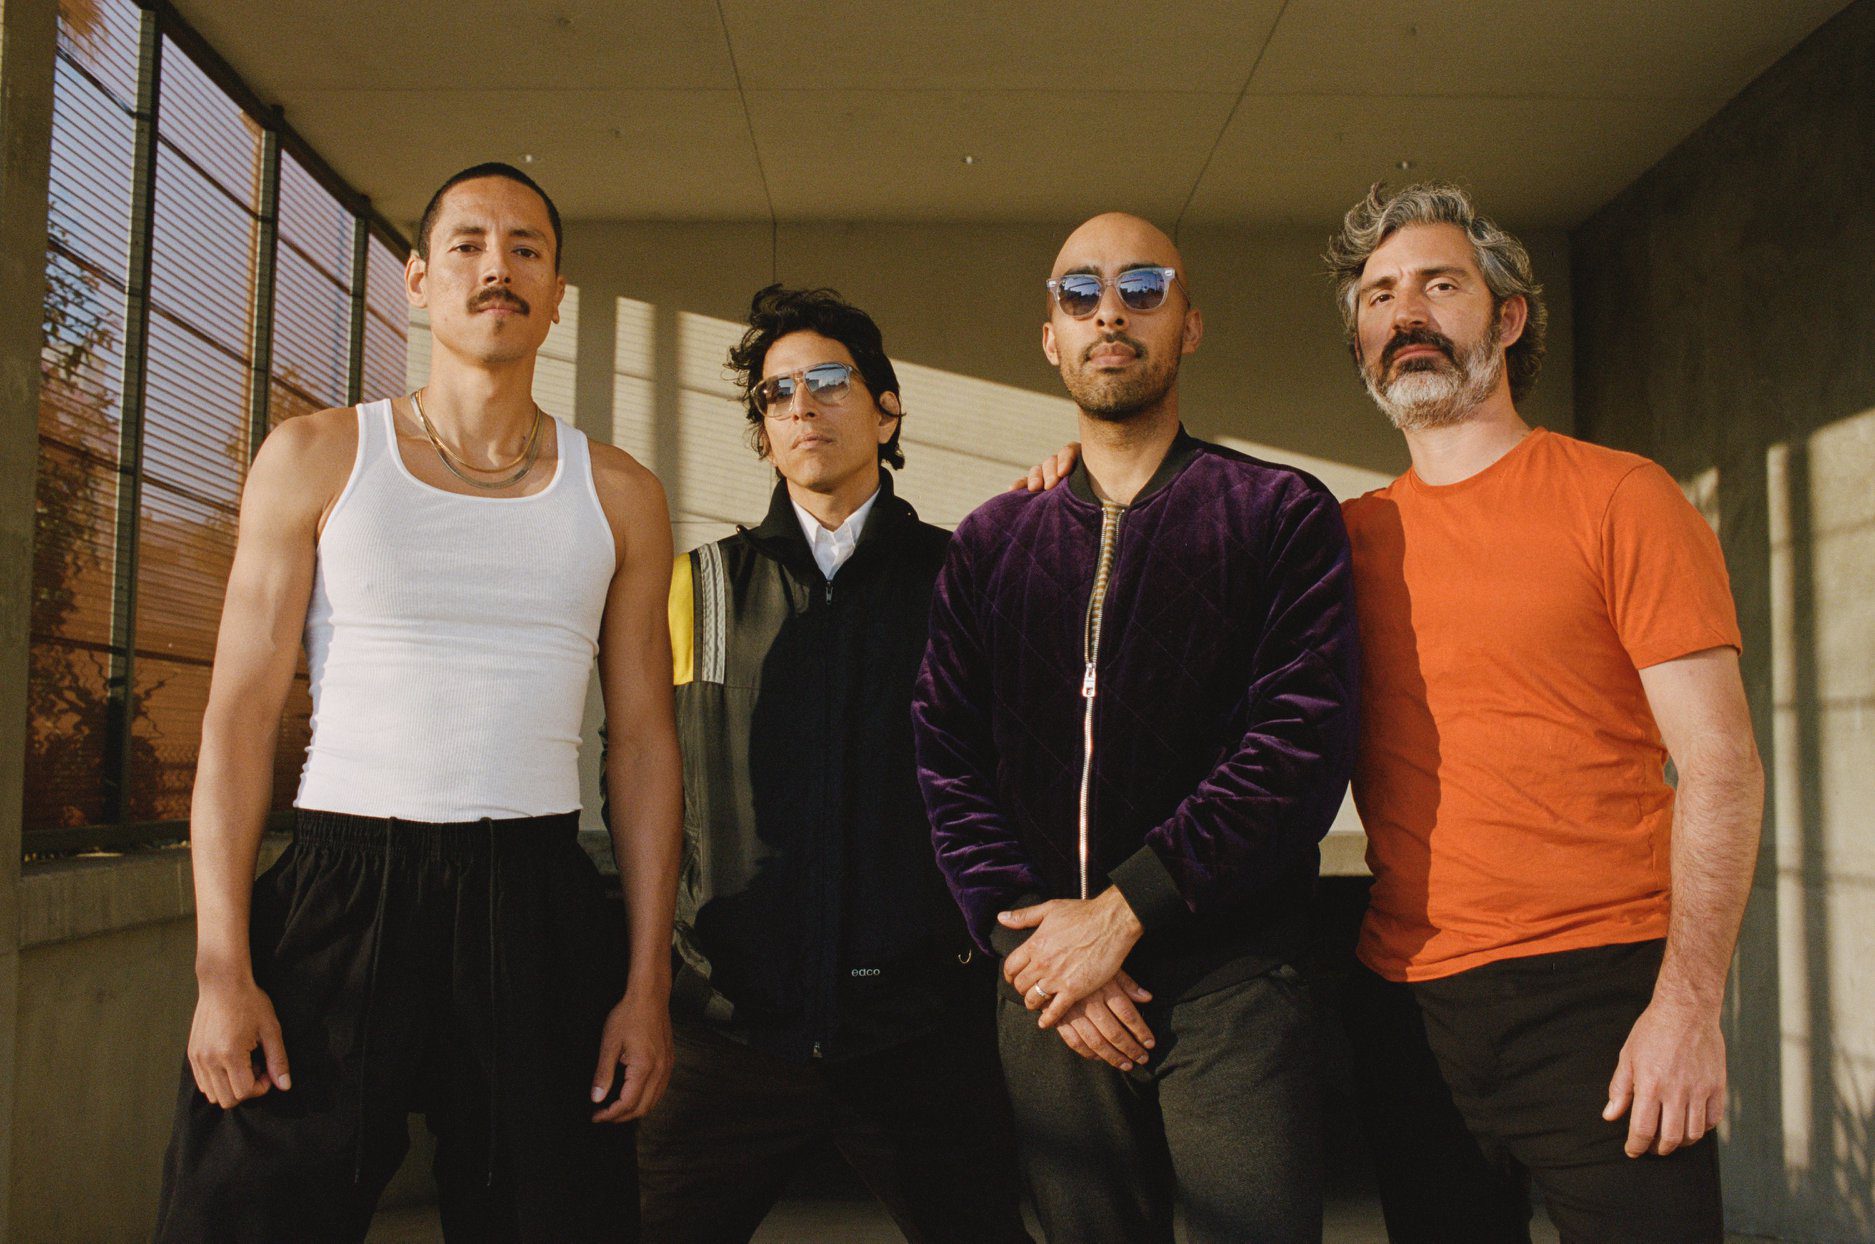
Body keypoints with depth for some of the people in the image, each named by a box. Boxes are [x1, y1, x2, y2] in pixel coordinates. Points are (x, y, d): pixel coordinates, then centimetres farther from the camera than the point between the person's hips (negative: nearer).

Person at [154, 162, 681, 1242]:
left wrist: (648, 984, -1)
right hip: (339, 890, -1)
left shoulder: (619, 495, 7)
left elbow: (646, 739, 5)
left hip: (538, 902, 1)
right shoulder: (316, 457, 4)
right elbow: (240, 715, 0)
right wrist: (223, 971, -8)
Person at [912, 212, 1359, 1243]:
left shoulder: (1279, 514, 4)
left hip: (1229, 976, -2)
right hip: (1047, 993, 3)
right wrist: (1025, 931, -8)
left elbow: (1304, 741, -8)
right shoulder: (989, 543, 13)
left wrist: (1124, 908, -13)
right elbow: (944, 758, 6)